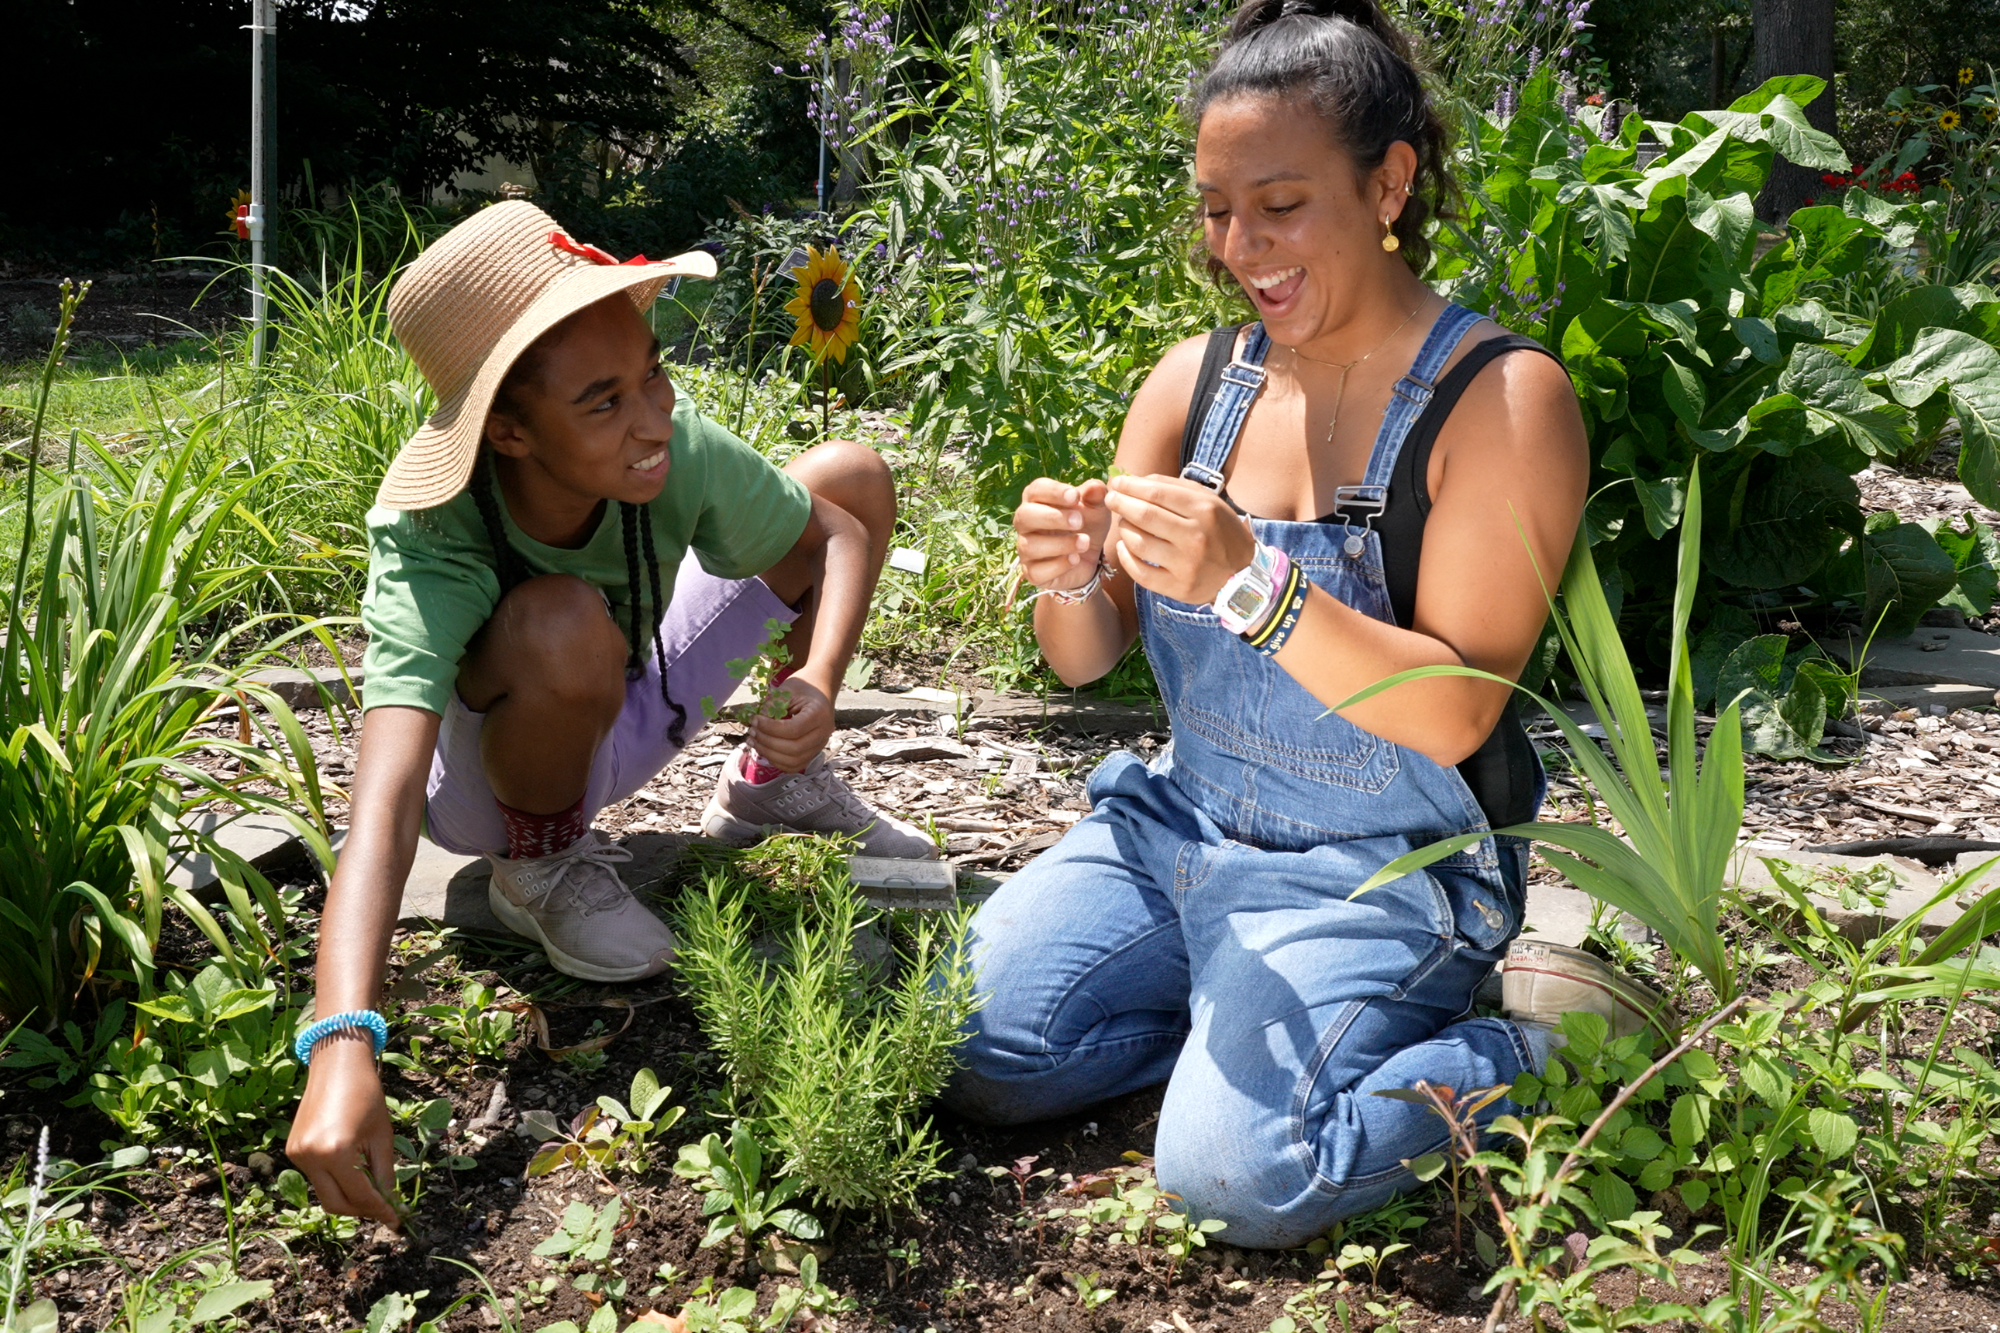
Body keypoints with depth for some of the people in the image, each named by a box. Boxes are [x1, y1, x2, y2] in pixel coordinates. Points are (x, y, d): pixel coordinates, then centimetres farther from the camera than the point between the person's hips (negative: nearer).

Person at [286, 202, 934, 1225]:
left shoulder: (677, 447, -29)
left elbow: (837, 530, -13)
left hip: (633, 713, 4)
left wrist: (817, 683, -33)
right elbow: (382, 803, -51)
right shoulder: (431, 549, -40)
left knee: (856, 473, -5)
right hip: (495, 769, -4)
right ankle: (540, 864, -6)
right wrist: (342, 1048, -66)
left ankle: (768, 783, 16)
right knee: (561, 624, -40)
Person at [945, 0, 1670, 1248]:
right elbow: (1087, 659, 4)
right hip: (1181, 822, 5)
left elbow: (1454, 713, -20)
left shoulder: (1503, 397, -14)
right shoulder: (1197, 380, 2)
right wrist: (1068, 582, -20)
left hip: (1384, 874, -5)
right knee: (969, 1056, -10)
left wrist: (1253, 588, -33)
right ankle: (1230, 1009, 11)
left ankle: (1535, 1038, 0)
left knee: (1235, 1172, -23)